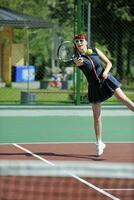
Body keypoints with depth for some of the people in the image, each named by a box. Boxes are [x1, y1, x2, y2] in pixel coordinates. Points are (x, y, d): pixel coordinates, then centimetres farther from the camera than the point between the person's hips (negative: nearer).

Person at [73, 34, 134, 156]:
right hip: (94, 86, 0)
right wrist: (78, 62, -52)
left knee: (122, 97, -22)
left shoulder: (95, 51, 1)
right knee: (97, 117, 3)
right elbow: (78, 62, -29)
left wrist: (105, 72, -15)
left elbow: (108, 63, 4)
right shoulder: (77, 58, -4)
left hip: (106, 80, 0)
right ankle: (99, 144, 15)